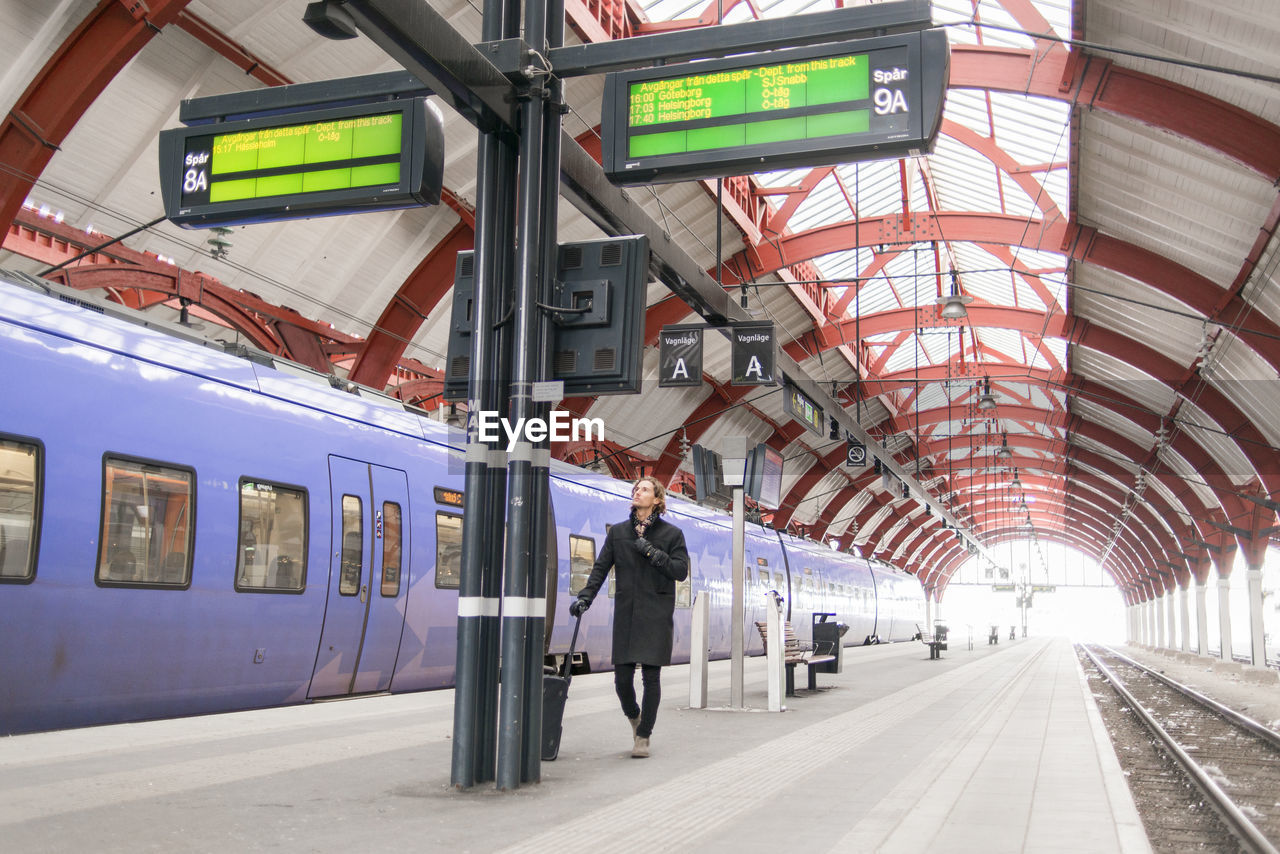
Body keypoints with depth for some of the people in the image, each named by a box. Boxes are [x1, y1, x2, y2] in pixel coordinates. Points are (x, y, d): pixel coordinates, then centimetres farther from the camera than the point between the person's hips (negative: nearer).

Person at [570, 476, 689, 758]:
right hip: (625, 614, 3)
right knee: (622, 676, 2)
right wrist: (585, 597, -2)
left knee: (651, 676, -4)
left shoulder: (672, 533, 3)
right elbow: (601, 568, 10)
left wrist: (651, 552, -13)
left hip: (656, 615, -2)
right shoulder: (618, 532, 12)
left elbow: (681, 571, -4)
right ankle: (633, 716, 32)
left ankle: (643, 737, 7)